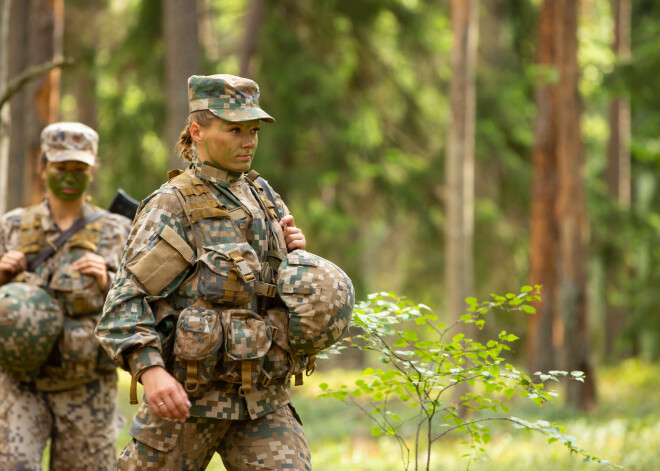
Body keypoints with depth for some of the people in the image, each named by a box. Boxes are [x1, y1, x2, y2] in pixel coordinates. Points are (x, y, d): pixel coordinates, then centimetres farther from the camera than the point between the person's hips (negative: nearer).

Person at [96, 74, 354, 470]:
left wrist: (298, 255, 1)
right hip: (186, 398, -4)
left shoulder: (264, 198, 14)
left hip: (265, 402, 5)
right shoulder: (173, 207, -6)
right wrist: (151, 370, -30)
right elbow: (126, 301, -14)